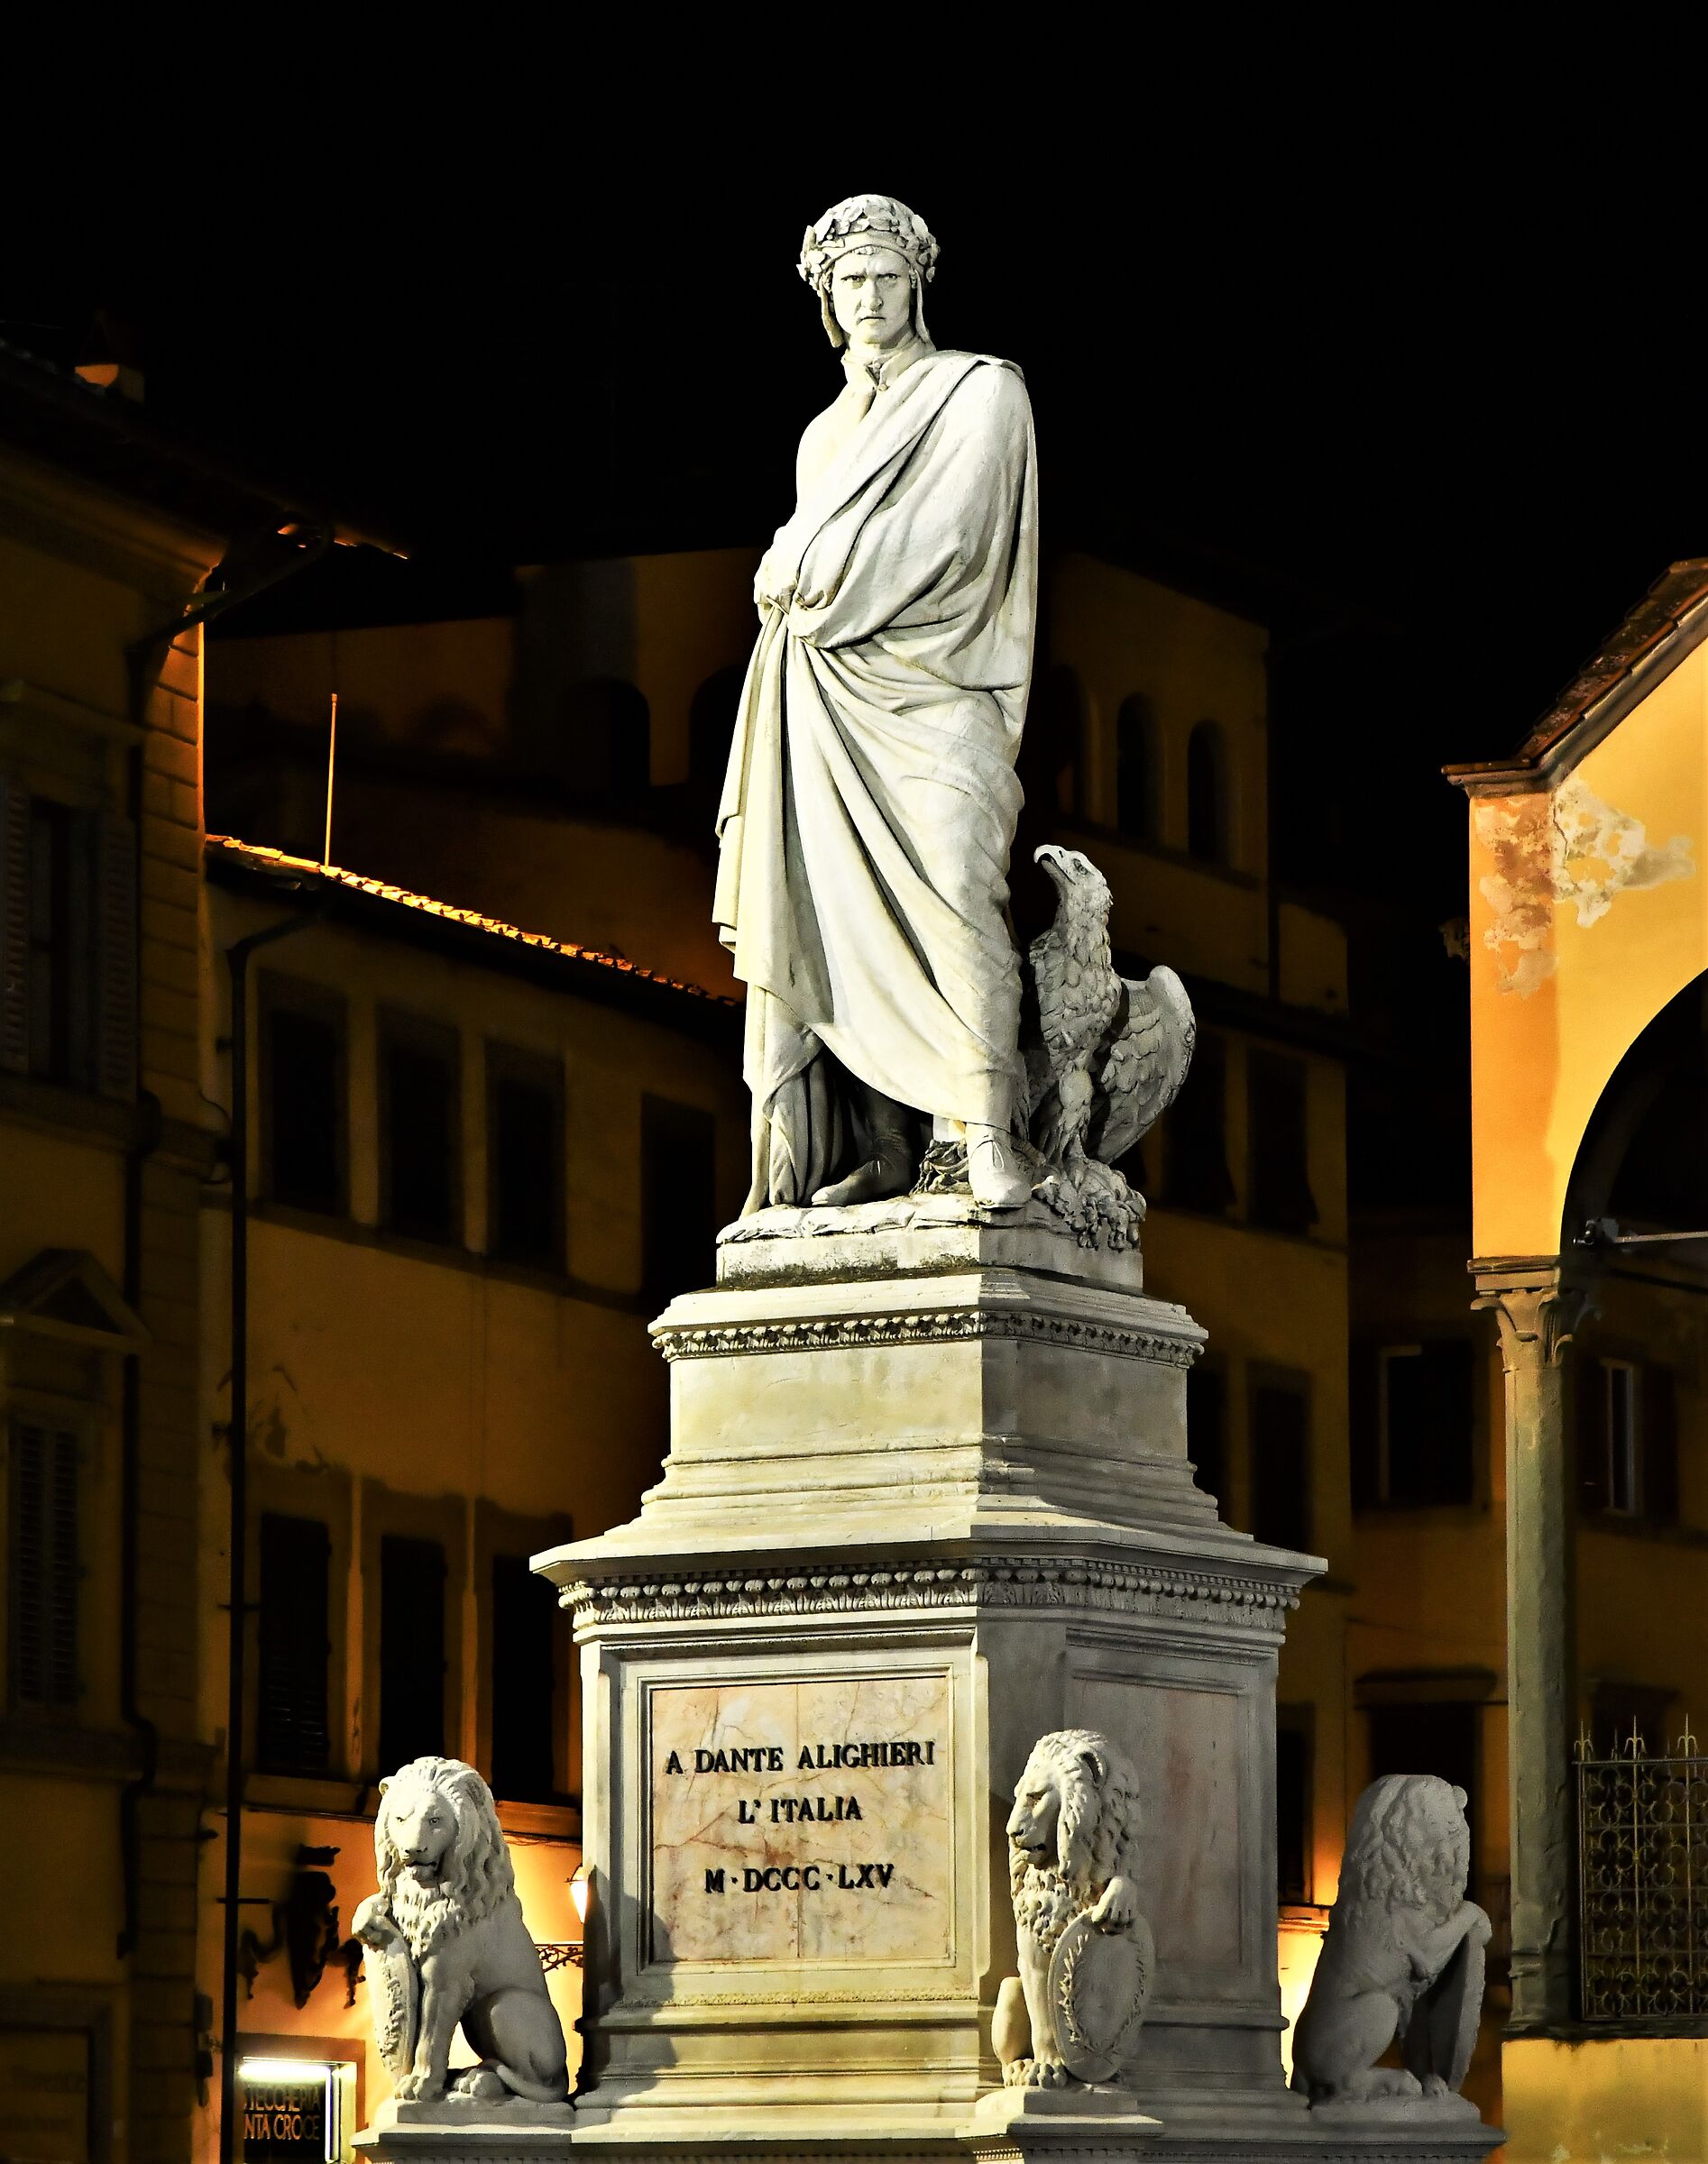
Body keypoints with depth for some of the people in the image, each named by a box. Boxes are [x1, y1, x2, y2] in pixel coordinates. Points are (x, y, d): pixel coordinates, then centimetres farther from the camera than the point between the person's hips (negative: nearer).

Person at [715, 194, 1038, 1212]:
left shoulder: (981, 391, 5)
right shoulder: (827, 432, 25)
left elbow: (947, 535, -7)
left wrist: (812, 578, -4)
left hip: (930, 689, -6)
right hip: (831, 700, 6)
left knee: (950, 890, -22)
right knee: (846, 912, -4)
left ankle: (989, 1139, -29)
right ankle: (883, 1148, -8)